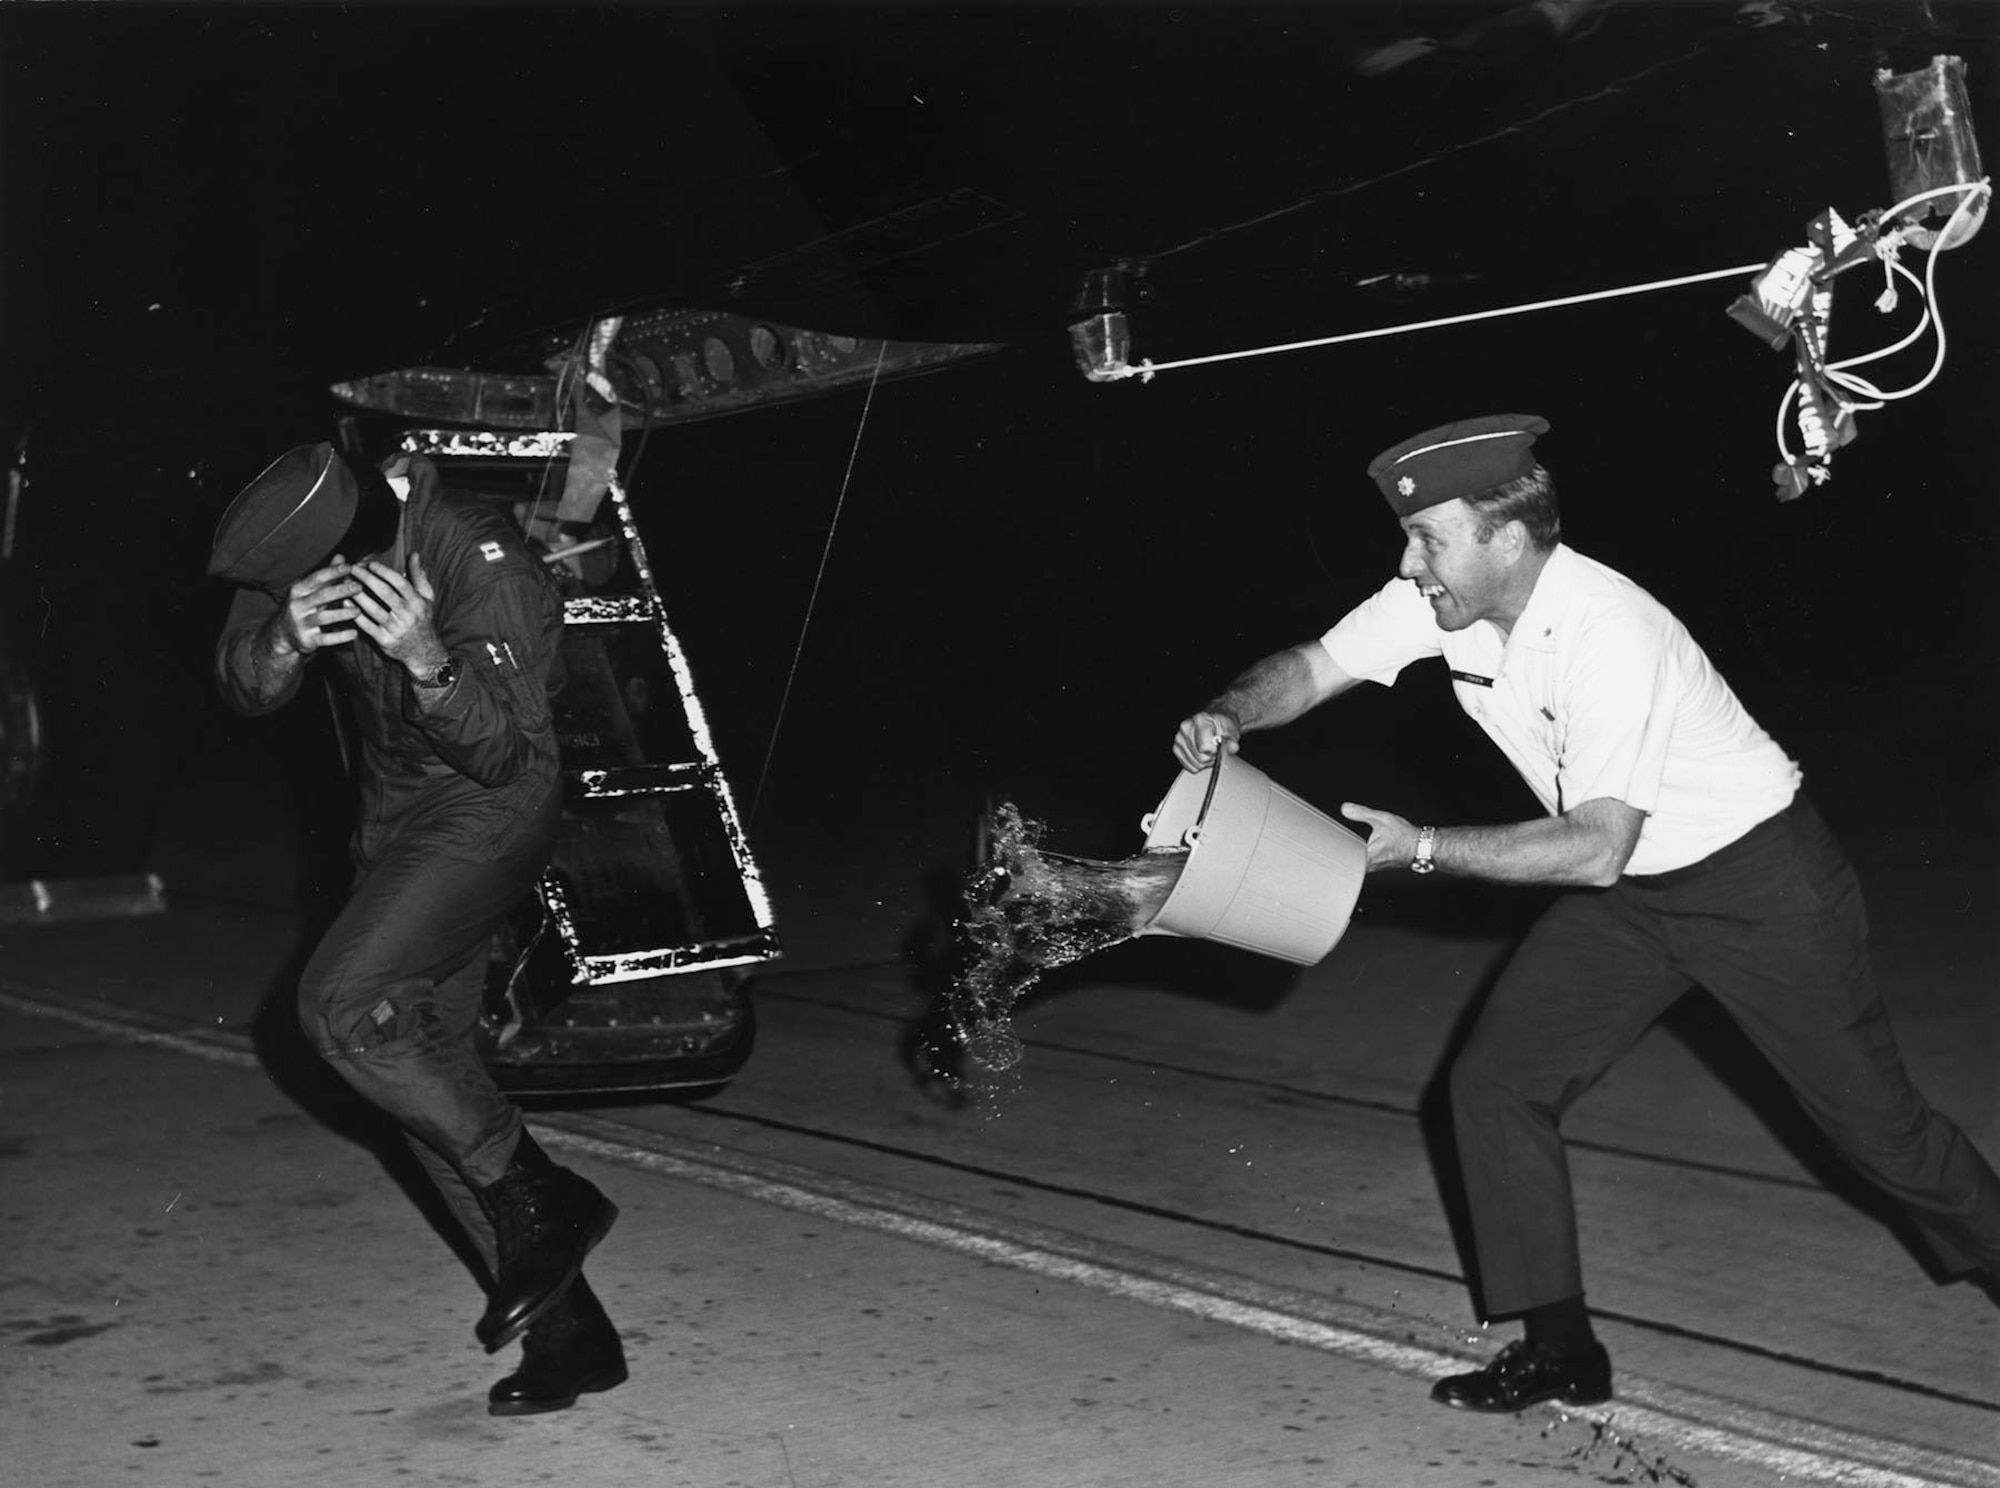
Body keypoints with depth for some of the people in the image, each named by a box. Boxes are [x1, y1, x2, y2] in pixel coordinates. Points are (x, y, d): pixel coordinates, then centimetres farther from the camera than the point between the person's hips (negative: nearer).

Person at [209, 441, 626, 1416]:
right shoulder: (301, 560, -10)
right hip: (396, 812, 8)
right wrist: (286, 639, -35)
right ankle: (567, 1333, 12)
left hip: (488, 806, -8)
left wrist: (428, 660, -45)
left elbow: (507, 756, -28)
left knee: (344, 1005, -22)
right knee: (423, 1061, 5)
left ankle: (540, 1204, -6)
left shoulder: (482, 567, -28)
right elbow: (242, 689, -13)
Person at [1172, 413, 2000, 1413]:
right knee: (1497, 1081, -3)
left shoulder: (1607, 635, -33)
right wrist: (1229, 716, -23)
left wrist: (1420, 848, -30)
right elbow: (1315, 667, -2)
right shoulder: (1443, 599, -11)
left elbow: (1596, 849, -32)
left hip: (1757, 877, -7)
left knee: (1873, 1117, 4)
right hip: (1627, 892, 7)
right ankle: (1559, 1352, 6)